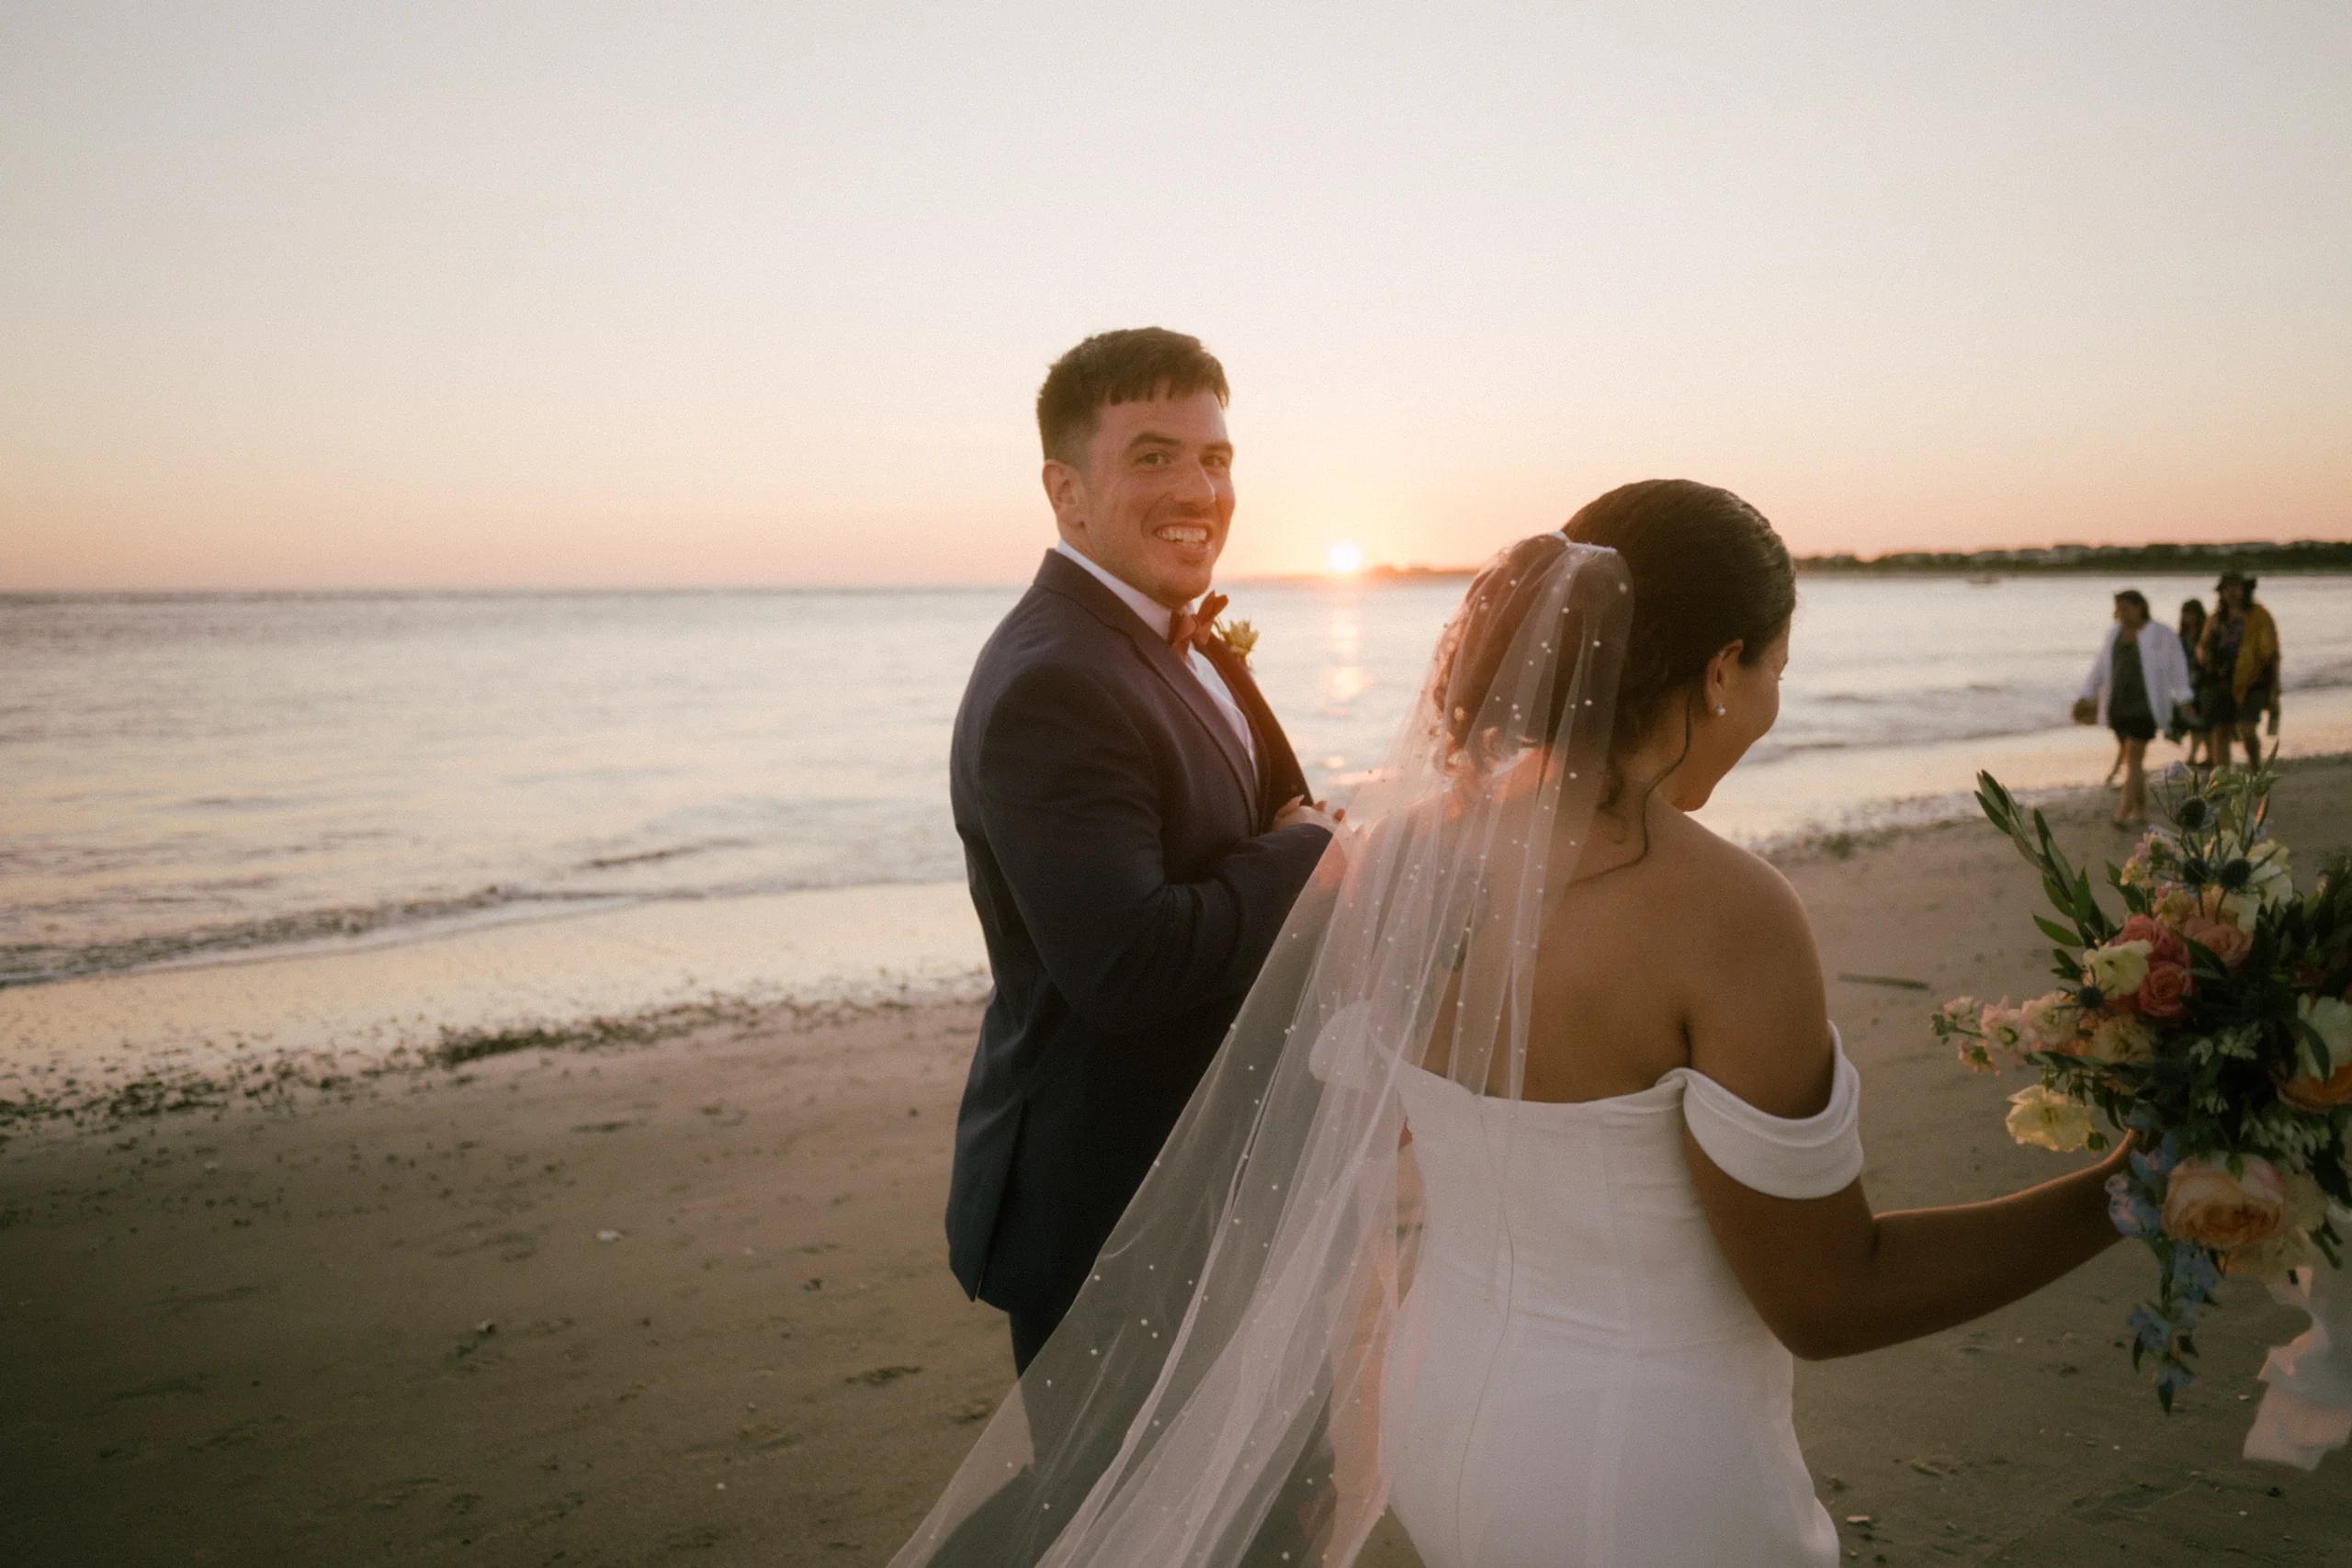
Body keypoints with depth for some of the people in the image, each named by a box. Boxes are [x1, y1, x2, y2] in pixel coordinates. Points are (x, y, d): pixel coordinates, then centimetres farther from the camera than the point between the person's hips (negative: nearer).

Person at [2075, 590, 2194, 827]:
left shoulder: (2162, 636, -4)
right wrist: (2086, 696, 11)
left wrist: (2183, 699, -16)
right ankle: (2141, 809, 20)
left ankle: (2123, 812, -17)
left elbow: (2177, 666, -8)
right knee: (2132, 758, 11)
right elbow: (2100, 666, 15)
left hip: (2145, 705, -5)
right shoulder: (2115, 634, 11)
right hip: (2118, 705, 5)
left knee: (2134, 758, -11)